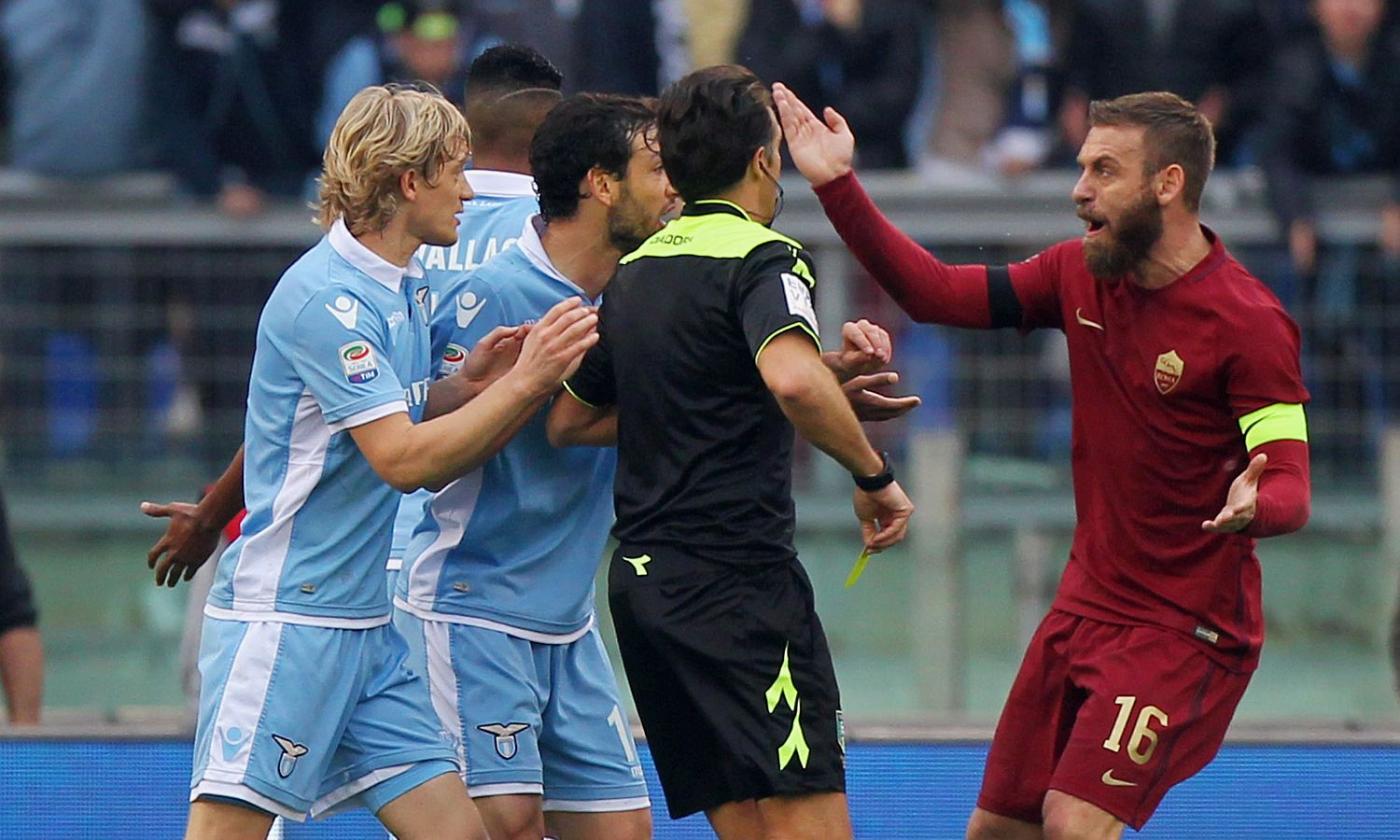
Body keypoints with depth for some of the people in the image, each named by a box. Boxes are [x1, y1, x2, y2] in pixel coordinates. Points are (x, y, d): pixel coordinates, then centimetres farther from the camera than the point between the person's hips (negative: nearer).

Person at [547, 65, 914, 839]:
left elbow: (569, 420, 25)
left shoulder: (635, 270, 16)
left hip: (642, 576, 9)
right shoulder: (761, 257, -8)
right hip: (737, 574, -9)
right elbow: (793, 377, -29)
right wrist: (874, 475, -17)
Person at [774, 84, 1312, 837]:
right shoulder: (1082, 275, 3)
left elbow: (1290, 485, -21)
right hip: (1084, 608, 7)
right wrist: (837, 187, 3)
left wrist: (1254, 506, -45)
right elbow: (937, 293, 10)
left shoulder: (1248, 322, -17)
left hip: (1187, 630, -7)